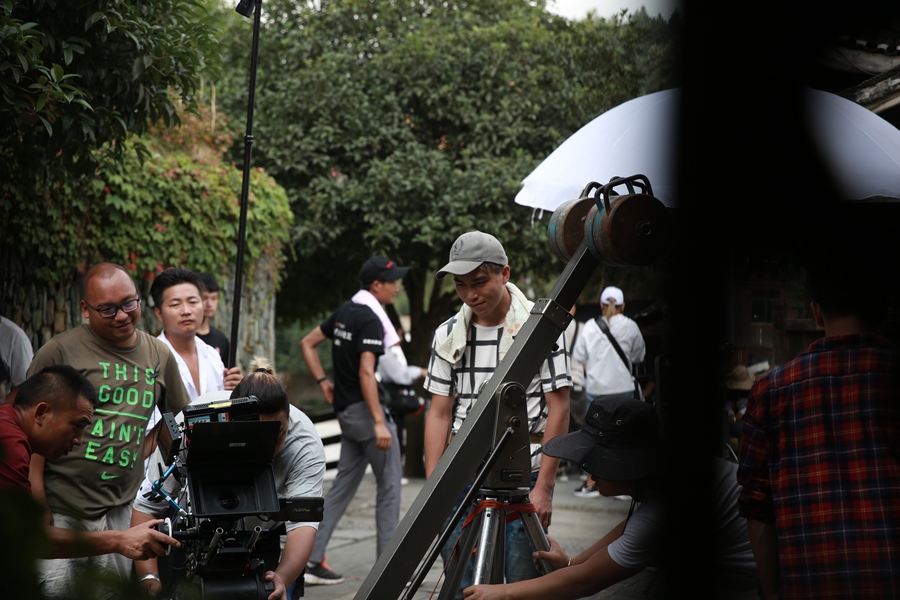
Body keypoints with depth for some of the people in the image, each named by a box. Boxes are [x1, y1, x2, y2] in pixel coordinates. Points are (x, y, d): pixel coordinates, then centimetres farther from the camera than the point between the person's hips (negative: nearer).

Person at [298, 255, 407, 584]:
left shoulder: (345, 312, 11)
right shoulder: (370, 320, -17)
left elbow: (307, 343, 18)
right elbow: (366, 373, -25)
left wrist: (323, 382, 16)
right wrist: (379, 422, -27)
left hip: (346, 410, 9)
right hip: (366, 409, -9)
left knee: (344, 484, 12)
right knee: (389, 484, 1)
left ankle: (311, 560, 10)